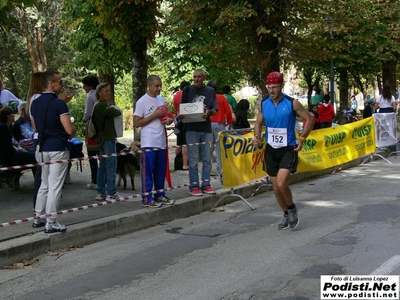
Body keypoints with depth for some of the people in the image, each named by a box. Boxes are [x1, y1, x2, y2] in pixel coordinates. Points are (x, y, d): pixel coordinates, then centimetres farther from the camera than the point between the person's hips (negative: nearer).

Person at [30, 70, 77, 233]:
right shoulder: (59, 103, -16)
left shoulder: (35, 103, 7)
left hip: (43, 148, 7)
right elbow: (69, 129, -19)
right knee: (55, 186, -2)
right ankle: (51, 223, 0)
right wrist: (74, 130, 2)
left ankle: (37, 218, 24)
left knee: (45, 184, 19)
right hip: (58, 148, -7)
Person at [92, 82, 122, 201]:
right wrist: (112, 105, 2)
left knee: (102, 166, 13)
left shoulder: (98, 105, 16)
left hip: (102, 139, 11)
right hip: (108, 139, -11)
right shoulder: (103, 106, -16)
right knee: (111, 166, -7)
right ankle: (111, 193, -5)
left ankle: (100, 193, 17)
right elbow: (117, 112, -18)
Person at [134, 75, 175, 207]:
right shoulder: (142, 102, -7)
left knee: (161, 171, 12)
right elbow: (137, 123, -9)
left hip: (162, 142, 7)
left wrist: (169, 119, 1)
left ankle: (160, 195, 21)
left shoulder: (161, 100, 13)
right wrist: (155, 115, -14)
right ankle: (147, 199, 0)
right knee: (148, 171, -4)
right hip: (149, 143, -7)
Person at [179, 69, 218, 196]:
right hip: (192, 129, -2)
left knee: (207, 159, 7)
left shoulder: (210, 91, 8)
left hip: (206, 129, 2)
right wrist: (181, 115, -16)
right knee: (193, 160, 0)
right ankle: (193, 186, 5)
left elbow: (215, 110, 4)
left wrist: (208, 112, -18)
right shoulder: (188, 90, 6)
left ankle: (205, 184, 15)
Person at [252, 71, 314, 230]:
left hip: (288, 149, -5)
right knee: (276, 188, 9)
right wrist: (257, 137, -5)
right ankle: (287, 215, 32)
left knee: (281, 183, -21)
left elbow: (310, 119, 0)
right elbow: (258, 123, 14)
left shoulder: (292, 104, -9)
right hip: (271, 150, 5)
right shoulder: (263, 104, 2)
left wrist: (302, 138, -8)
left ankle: (292, 208, 7)